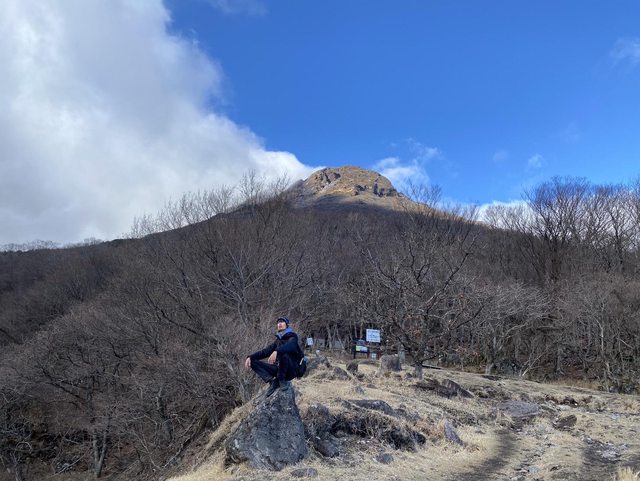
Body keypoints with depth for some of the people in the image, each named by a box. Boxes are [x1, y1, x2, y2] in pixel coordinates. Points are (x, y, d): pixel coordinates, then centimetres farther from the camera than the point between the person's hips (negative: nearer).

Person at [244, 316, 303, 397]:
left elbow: (290, 345, -25)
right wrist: (250, 357, -3)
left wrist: (276, 351, -44)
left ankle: (281, 380, -16)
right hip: (279, 368, 6)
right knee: (254, 362, -3)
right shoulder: (278, 340, 19)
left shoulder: (292, 337, -1)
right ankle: (272, 382, -16)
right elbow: (265, 351, 12)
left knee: (283, 353, -36)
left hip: (291, 370, -6)